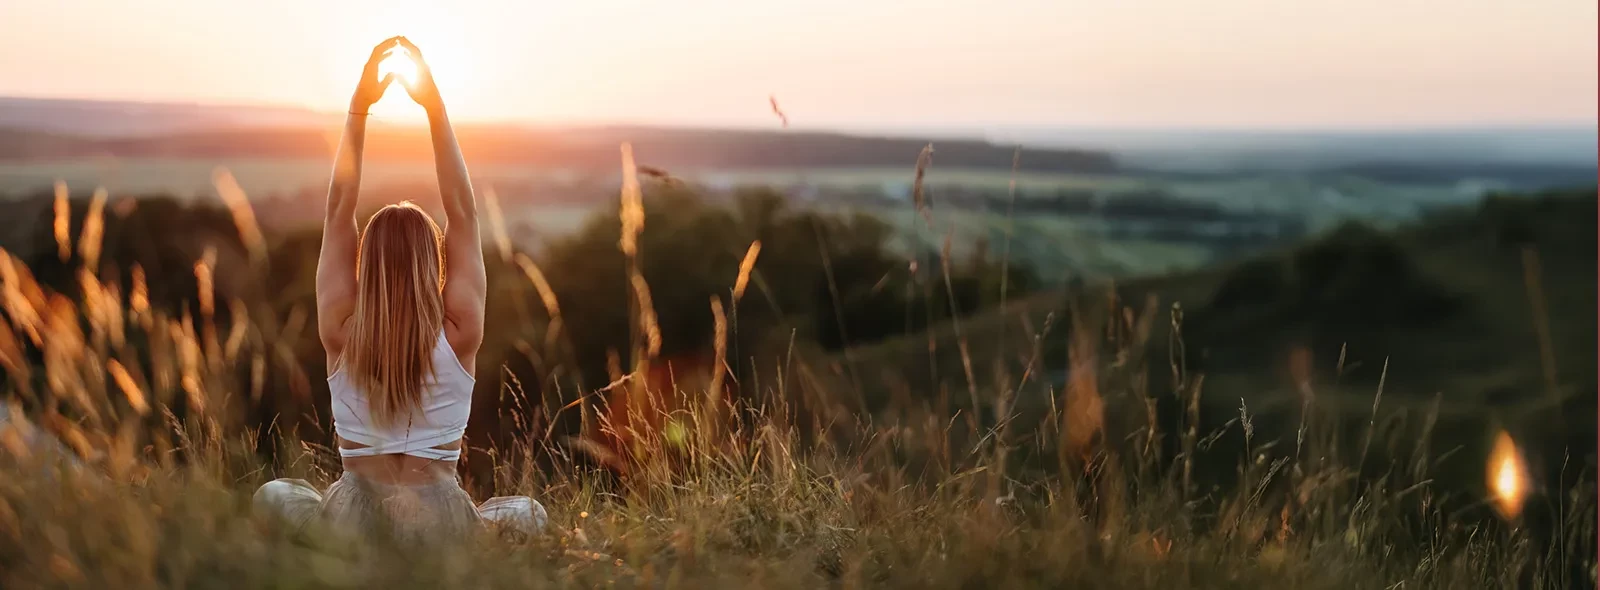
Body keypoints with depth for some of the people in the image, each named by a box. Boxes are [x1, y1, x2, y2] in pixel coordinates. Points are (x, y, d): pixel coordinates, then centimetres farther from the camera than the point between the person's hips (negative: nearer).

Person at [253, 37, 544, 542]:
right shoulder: (458, 334, -11)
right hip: (441, 522, -1)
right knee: (528, 513, 28)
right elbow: (462, 214, -6)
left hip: (350, 522, 1)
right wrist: (435, 106, -5)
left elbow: (338, 212, -2)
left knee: (271, 495, 30)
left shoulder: (341, 333, -8)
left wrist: (358, 107, -4)